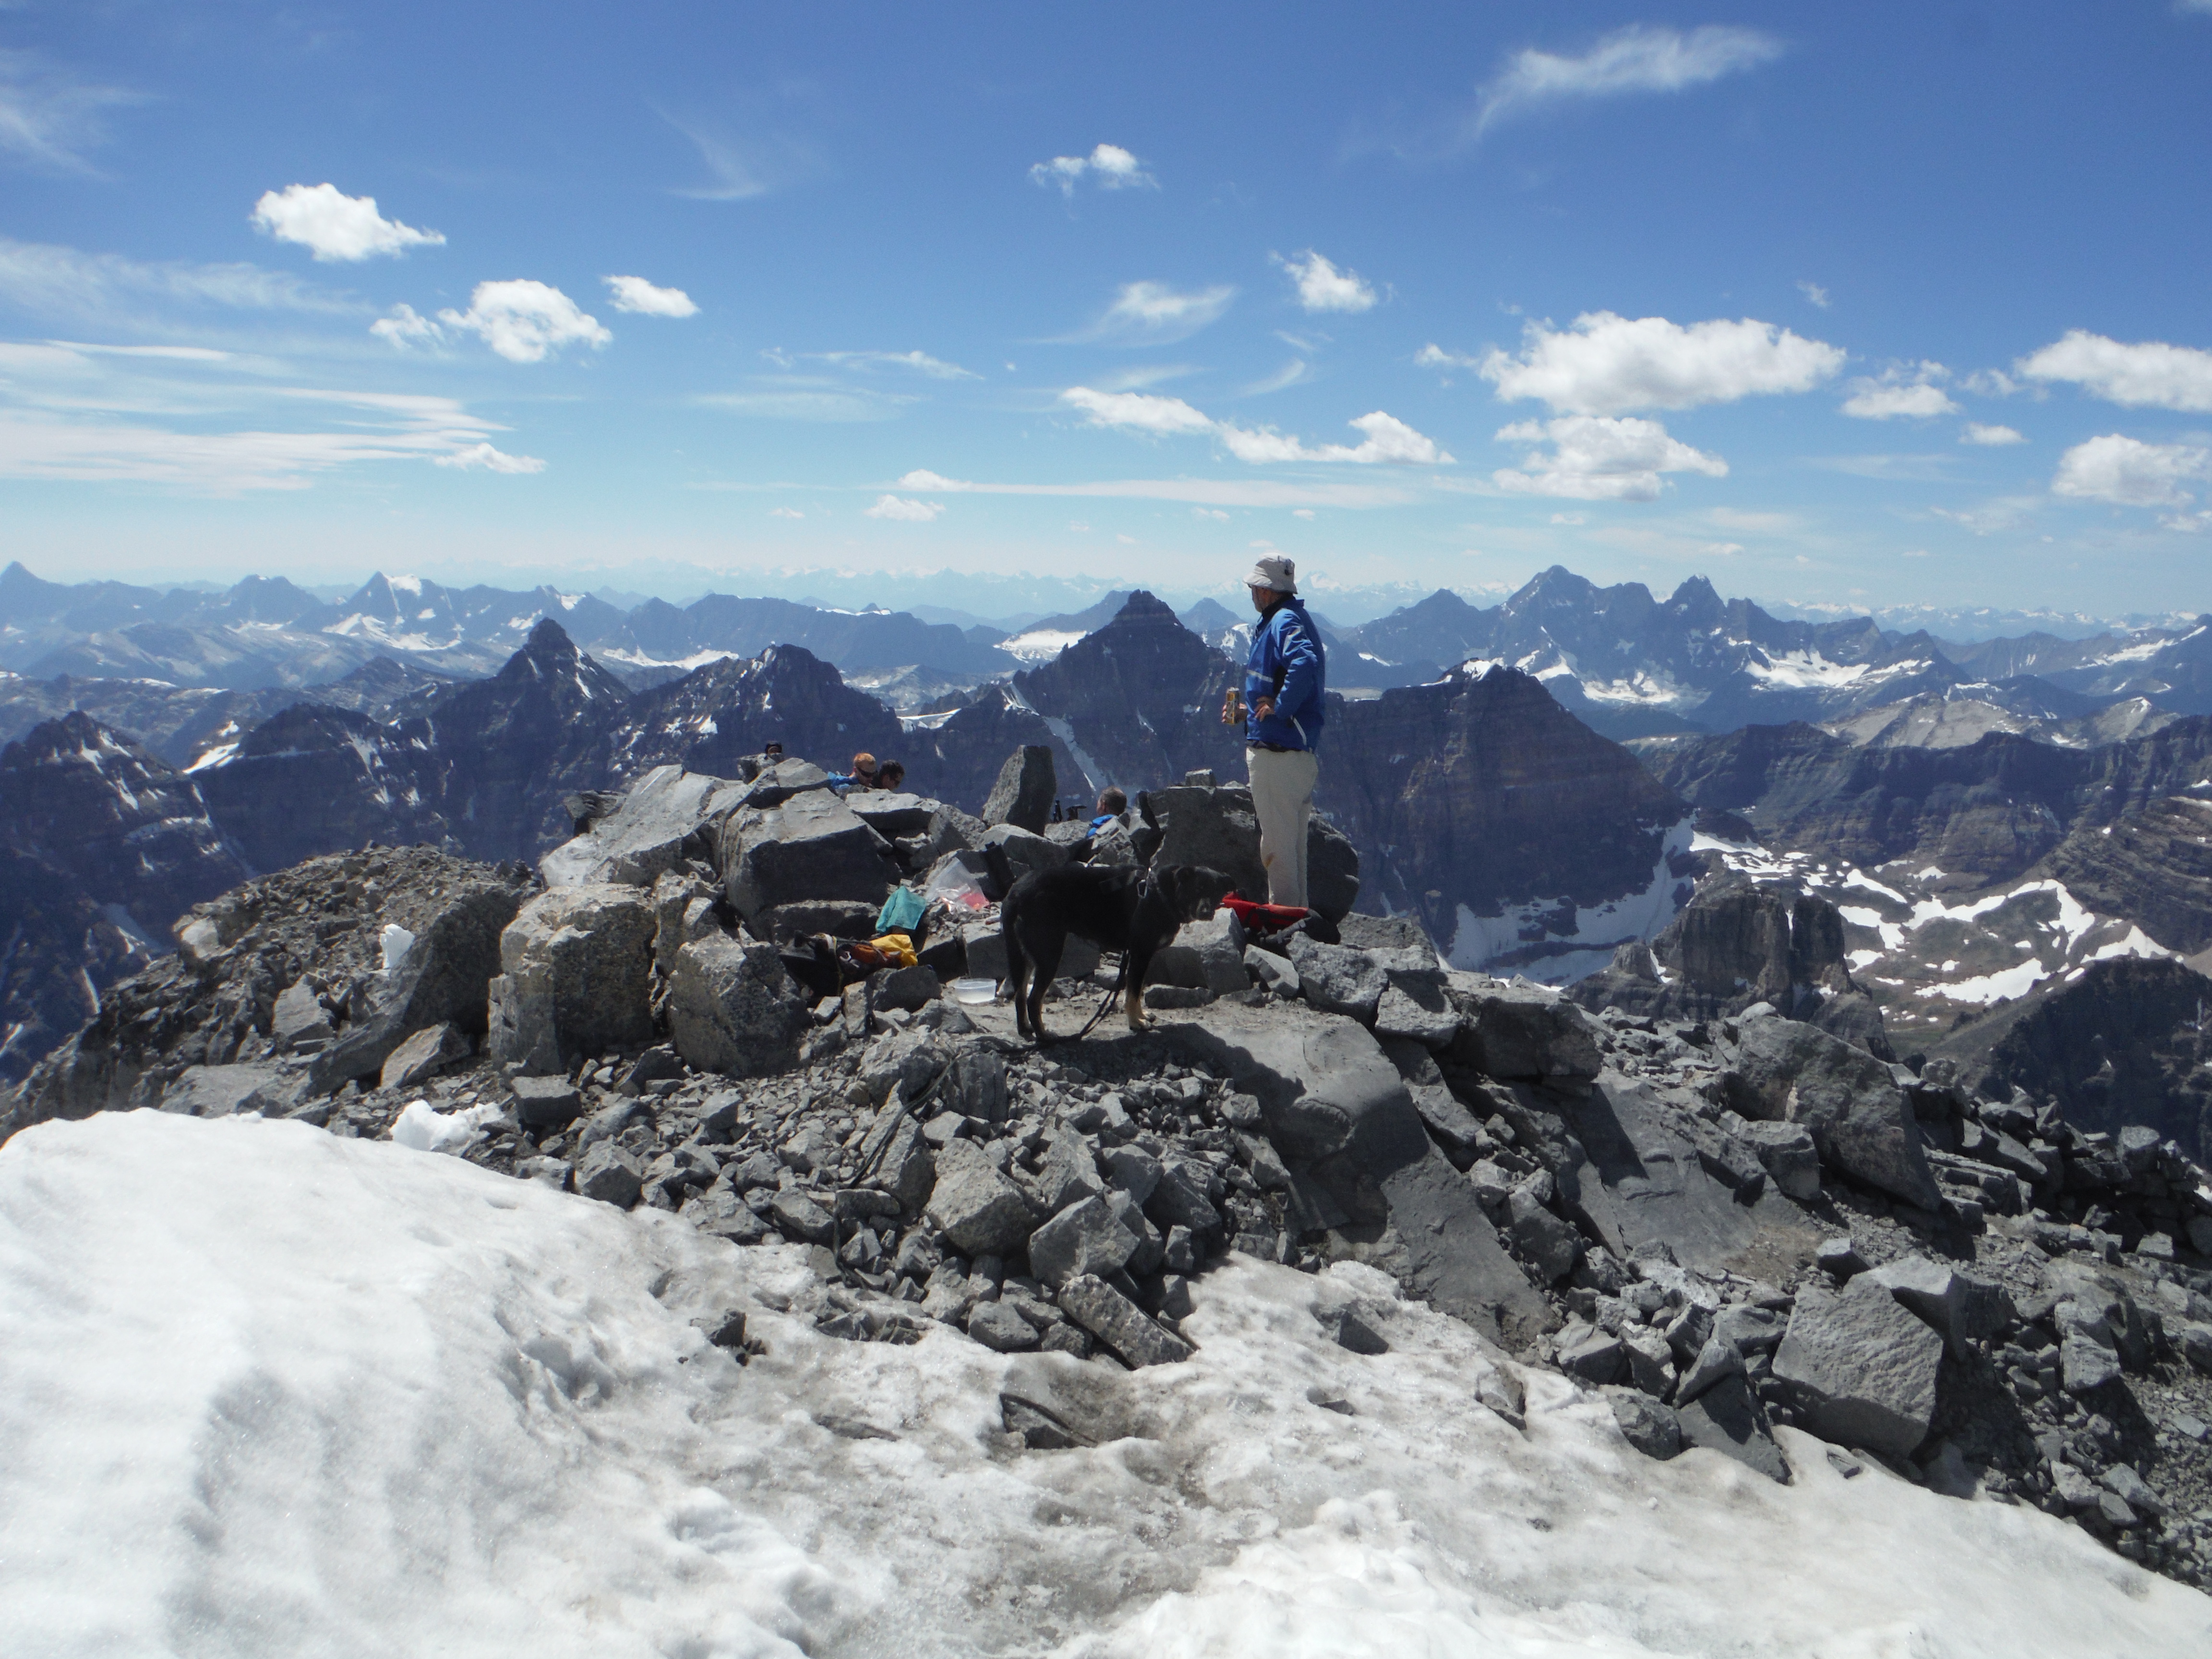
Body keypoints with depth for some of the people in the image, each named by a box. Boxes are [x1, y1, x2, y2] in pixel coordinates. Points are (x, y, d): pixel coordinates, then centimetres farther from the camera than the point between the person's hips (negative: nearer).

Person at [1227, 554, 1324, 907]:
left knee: (1277, 843, -4)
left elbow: (1304, 664, -36)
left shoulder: (1284, 622, -14)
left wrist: (1278, 708, -26)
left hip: (1277, 753, -11)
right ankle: (1296, 913, 24)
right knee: (1293, 842, 17)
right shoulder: (1288, 619, 18)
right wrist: (1248, 712, 19)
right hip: (1301, 752, 11)